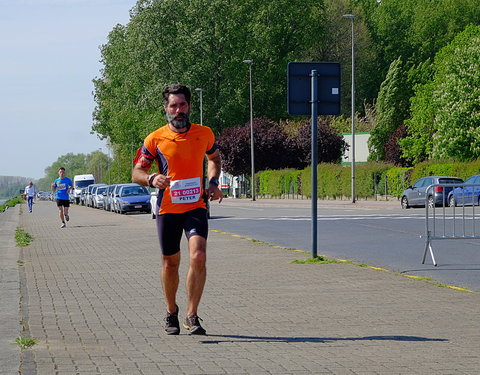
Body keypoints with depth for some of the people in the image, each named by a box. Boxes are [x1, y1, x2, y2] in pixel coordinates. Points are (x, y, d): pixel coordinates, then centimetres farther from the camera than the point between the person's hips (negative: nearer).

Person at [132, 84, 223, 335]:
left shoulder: (204, 134, 3)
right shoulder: (155, 139, -3)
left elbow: (214, 158, 24)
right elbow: (136, 173, 2)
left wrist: (213, 183, 7)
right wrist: (152, 179, -21)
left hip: (196, 207, 0)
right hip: (167, 209, 0)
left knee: (198, 257, -19)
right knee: (170, 263, 10)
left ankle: (192, 316, -9)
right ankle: (171, 313, 33)